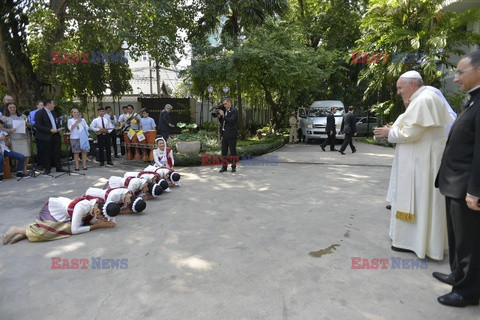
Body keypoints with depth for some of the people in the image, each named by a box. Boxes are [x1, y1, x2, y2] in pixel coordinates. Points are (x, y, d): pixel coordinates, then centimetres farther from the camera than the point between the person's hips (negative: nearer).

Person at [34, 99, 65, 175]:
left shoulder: (53, 113, 16)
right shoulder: (39, 113, -8)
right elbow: (37, 126, -15)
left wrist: (58, 129, 5)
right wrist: (50, 130, -20)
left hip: (55, 135, 7)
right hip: (46, 137, -6)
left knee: (58, 152, 6)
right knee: (48, 153, 1)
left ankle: (58, 167, 14)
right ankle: (47, 169, 12)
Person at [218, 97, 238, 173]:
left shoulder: (234, 111, -7)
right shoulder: (225, 111, 16)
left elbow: (231, 120, -21)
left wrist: (223, 115, -14)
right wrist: (219, 116, 2)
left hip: (231, 134, -7)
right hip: (224, 134, 7)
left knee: (232, 150, -1)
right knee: (224, 150, 7)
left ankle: (234, 166, 6)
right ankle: (224, 166, 13)